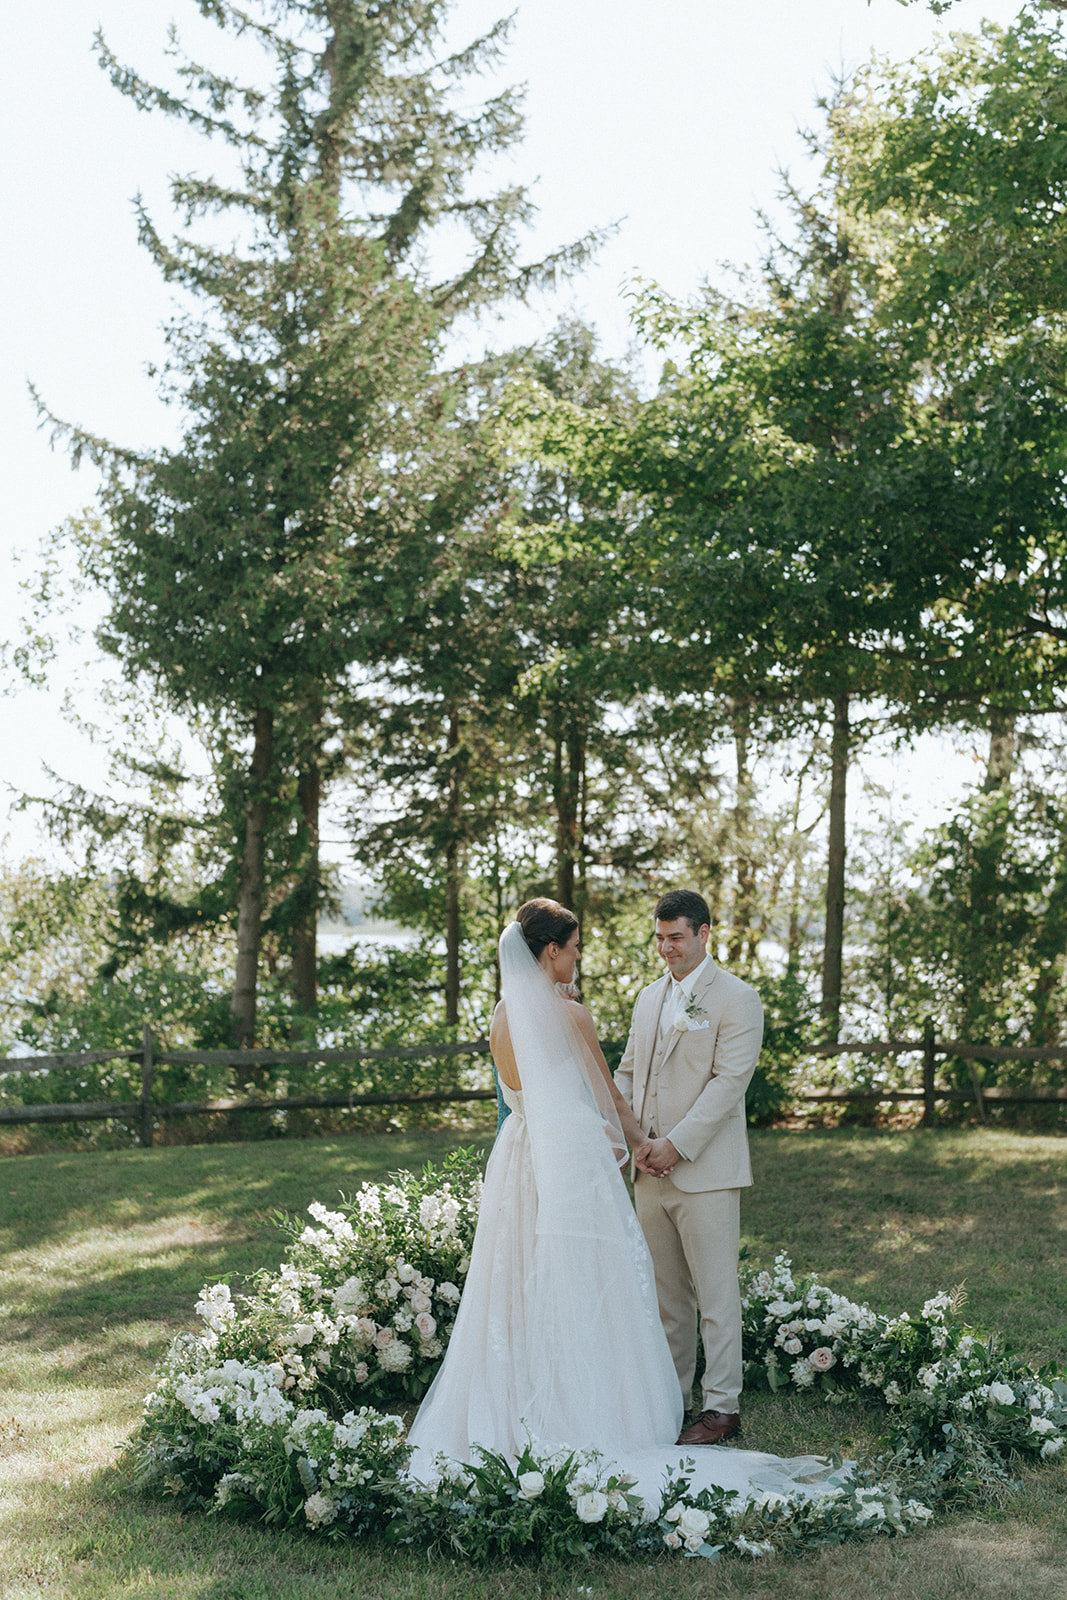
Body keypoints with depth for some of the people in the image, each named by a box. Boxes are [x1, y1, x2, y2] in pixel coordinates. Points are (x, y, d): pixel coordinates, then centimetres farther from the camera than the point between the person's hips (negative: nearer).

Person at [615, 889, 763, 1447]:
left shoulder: (737, 999, -6)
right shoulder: (649, 998, 15)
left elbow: (729, 1082, -13)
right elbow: (628, 1073, 17)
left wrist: (677, 1145, -16)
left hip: (706, 1171, -6)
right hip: (650, 1171, 6)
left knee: (715, 1294, -1)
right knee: (664, 1293, 12)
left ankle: (722, 1407, 6)